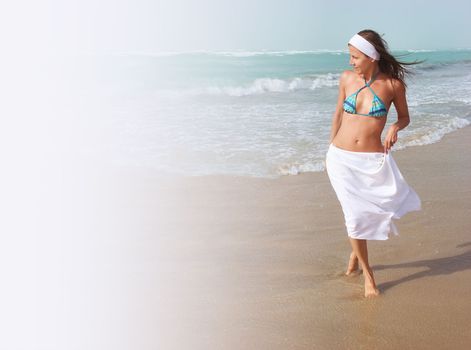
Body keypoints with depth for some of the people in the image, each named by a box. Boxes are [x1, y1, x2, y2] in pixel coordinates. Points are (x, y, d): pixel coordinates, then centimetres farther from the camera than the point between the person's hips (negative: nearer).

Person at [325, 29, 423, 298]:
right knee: (355, 215, -2)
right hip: (341, 158, 1)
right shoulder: (347, 78, 1)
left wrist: (395, 128, -14)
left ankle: (356, 250, 22)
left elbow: (405, 117, 9)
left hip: (373, 161, -1)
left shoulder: (393, 84, -5)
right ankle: (367, 273, 17)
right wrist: (330, 150, 18)